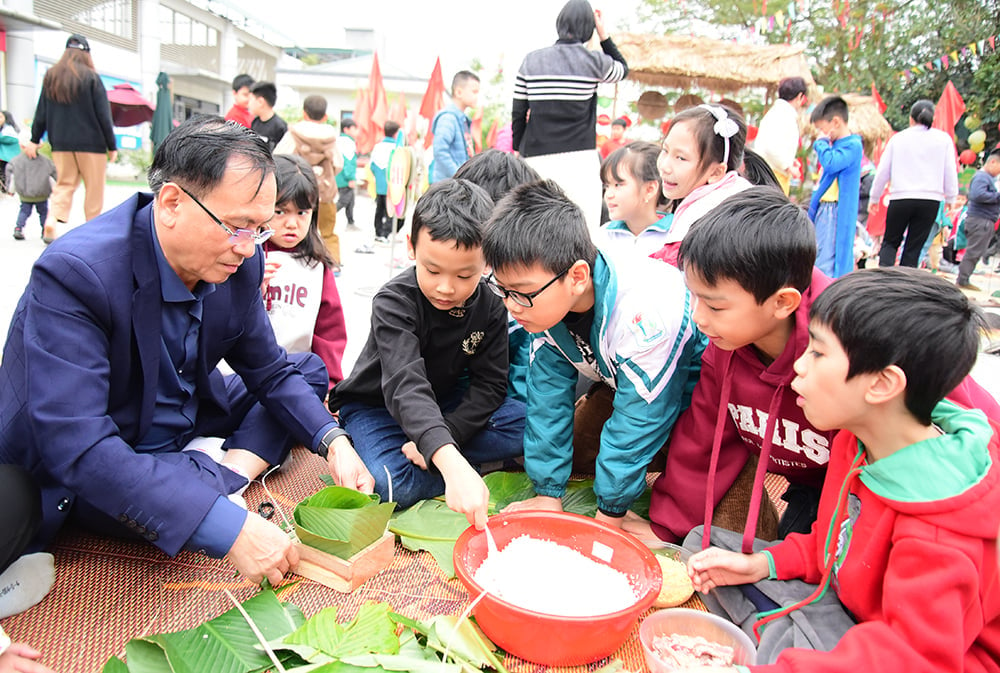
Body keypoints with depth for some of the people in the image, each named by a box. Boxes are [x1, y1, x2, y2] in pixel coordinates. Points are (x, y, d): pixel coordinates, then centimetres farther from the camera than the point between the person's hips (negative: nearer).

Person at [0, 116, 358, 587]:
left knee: (309, 371, 3)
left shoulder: (238, 263, -12)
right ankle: (225, 478, -6)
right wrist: (227, 529, -45)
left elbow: (270, 371, 0)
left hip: (189, 422, 7)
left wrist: (333, 441, -18)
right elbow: (76, 447, -38)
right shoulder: (72, 274, -32)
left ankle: (235, 467, -14)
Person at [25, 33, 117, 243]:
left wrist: (35, 140, 18)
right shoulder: (90, 77, -6)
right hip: (91, 142, -4)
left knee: (64, 184, 10)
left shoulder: (50, 77, 8)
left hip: (60, 143, 4)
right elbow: (103, 114, -7)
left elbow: (41, 113, 11)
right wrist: (111, 146, -3)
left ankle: (53, 222, -9)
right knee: (94, 188, 4)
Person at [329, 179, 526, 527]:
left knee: (526, 423, -19)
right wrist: (452, 463, -58)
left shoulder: (490, 305, -13)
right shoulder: (394, 302, -28)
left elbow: (489, 384, -10)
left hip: (447, 401, 5)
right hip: (375, 405, -4)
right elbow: (406, 386, -42)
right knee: (397, 486, -34)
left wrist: (444, 436, -27)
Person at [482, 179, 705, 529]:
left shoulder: (643, 314, -41)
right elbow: (549, 394, -13)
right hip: (617, 377, 6)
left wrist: (611, 512, -23)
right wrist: (548, 493, -11)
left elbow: (639, 414, -32)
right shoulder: (546, 302, -19)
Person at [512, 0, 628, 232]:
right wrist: (604, 34, 22)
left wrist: (520, 152, 18)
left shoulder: (531, 61, 6)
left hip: (537, 159, 3)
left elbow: (518, 115, 8)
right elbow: (623, 69, 24)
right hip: (580, 160, -2)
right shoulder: (595, 62, 1)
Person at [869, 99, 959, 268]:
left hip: (900, 199, 0)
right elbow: (950, 173, 5)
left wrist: (874, 198, 17)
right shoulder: (944, 139, 5)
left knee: (890, 242, 11)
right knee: (913, 248, 7)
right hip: (930, 200, 1)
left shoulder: (898, 138, 5)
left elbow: (883, 172, 7)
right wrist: (950, 199, 15)